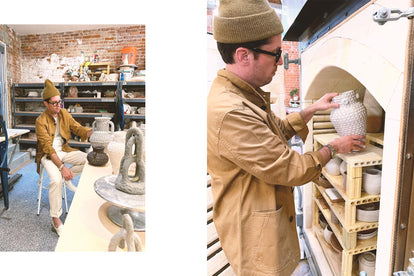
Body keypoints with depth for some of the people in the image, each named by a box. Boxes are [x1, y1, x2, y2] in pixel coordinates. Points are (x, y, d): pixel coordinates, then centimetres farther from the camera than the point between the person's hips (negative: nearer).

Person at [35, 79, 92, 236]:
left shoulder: (64, 113, -1)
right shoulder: (41, 121, -18)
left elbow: (77, 128, -2)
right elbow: (48, 148, -23)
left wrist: (92, 132, -24)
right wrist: (62, 167, -32)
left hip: (63, 150, 6)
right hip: (48, 154, -6)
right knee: (56, 179, -29)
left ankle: (68, 178, 8)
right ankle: (55, 219, -17)